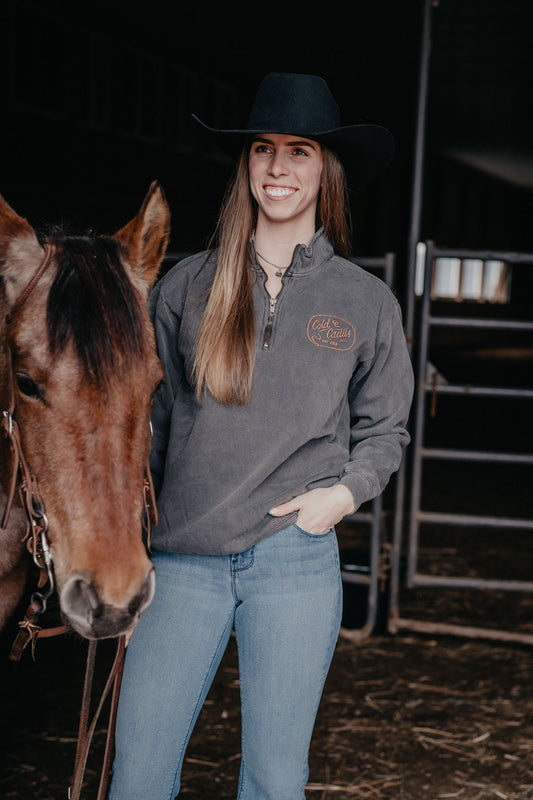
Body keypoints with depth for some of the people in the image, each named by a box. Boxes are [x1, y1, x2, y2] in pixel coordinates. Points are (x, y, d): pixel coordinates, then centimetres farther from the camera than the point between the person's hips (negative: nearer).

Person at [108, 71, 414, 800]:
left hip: (297, 556, 0)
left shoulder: (367, 302, 4)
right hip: (181, 558, 1)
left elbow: (385, 427, 13)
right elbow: (148, 416, 10)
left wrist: (347, 491, -5)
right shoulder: (188, 286, 4)